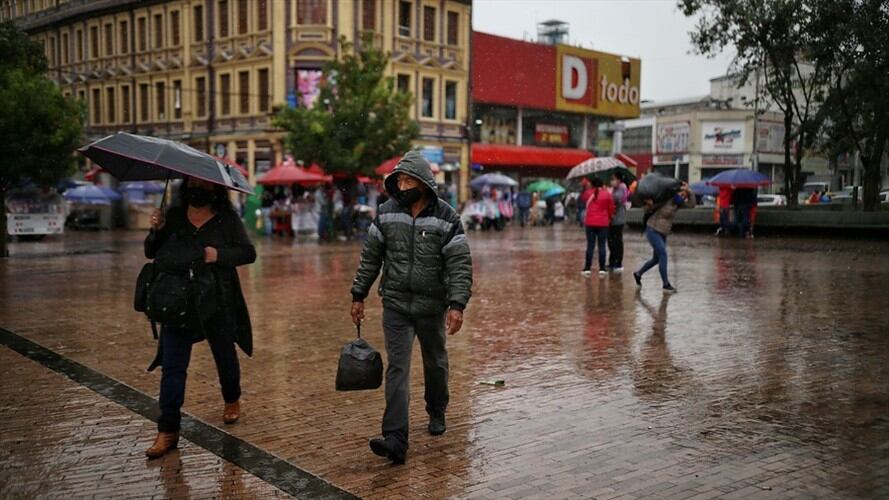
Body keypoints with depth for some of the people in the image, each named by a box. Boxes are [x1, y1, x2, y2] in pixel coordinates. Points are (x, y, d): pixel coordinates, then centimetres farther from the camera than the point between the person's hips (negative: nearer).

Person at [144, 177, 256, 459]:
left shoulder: (227, 219, -2)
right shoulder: (173, 216, 5)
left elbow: (248, 253, -7)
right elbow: (151, 253, 8)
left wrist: (219, 255, -22)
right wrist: (156, 231, -11)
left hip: (219, 304, -1)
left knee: (225, 357, 17)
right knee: (172, 365, -3)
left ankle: (232, 401, 45)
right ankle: (168, 431, 3)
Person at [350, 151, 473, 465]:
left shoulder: (446, 218, -9)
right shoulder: (386, 214, 0)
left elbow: (460, 264, -12)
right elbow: (370, 257, 7)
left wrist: (457, 304, -22)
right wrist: (358, 296, 6)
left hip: (432, 306, -1)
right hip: (395, 305, 1)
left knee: (435, 364, 18)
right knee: (397, 369, -7)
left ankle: (436, 412, 43)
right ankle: (395, 439, -10)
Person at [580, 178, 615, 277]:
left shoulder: (588, 193, 2)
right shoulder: (607, 194, -2)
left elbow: (584, 200, 22)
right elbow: (611, 209, 2)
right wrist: (609, 218, 19)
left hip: (590, 223, 1)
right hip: (603, 223, -1)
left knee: (590, 246, 5)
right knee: (602, 246, 2)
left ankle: (587, 269, 4)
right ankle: (602, 269, 1)